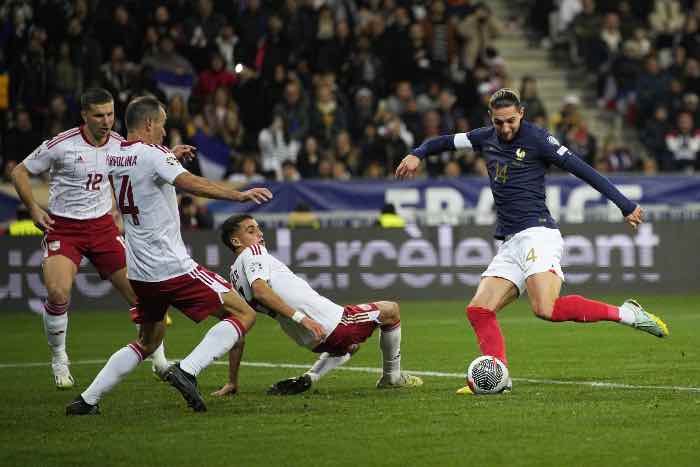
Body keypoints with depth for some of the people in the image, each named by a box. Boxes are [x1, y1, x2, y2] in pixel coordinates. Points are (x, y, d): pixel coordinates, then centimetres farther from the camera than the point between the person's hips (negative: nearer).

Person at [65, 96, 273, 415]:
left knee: (148, 340, 26)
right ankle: (186, 371, -20)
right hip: (171, 266, -8)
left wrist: (171, 155, 43)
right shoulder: (152, 154, -13)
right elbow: (189, 183, -30)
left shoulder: (112, 156, 10)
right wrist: (239, 195, -36)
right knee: (243, 315, -4)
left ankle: (87, 400, 19)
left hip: (139, 270, 8)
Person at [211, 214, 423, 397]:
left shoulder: (235, 278, 16)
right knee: (391, 310, 12)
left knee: (351, 344, 39)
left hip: (312, 341, 9)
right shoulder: (253, 252, -7)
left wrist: (232, 382, 19)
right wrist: (301, 317, -33)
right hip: (331, 323, -9)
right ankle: (392, 376, 26)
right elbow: (259, 289, -28)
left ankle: (309, 378, 13)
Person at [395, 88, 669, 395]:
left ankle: (625, 314, -16)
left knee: (546, 309, -27)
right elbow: (447, 141, 30)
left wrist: (625, 205, -7)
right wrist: (417, 154, 11)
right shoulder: (486, 139, 15)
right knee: (479, 311, -6)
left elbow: (582, 170, -6)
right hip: (509, 244, 8)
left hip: (538, 234, -7)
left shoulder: (537, 139, -5)